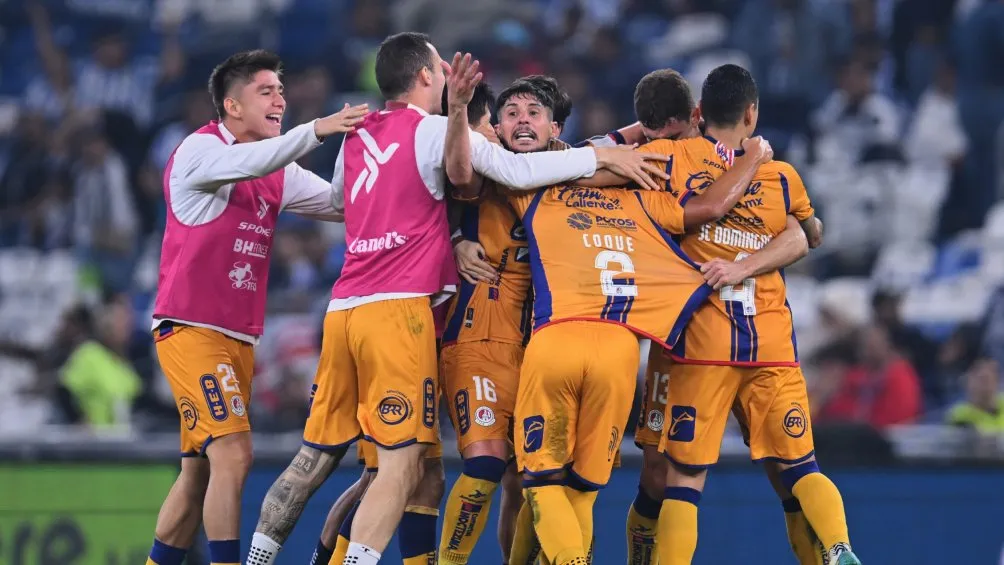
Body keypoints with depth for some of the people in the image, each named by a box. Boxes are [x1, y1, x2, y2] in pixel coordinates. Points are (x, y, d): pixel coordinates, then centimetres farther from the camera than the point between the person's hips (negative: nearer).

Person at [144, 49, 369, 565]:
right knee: (233, 455, -18)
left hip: (239, 338, 8)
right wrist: (316, 130, -39)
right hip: (191, 329, -8)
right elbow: (247, 163, -30)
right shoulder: (199, 149, -9)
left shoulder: (279, 174, 14)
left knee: (198, 473, 10)